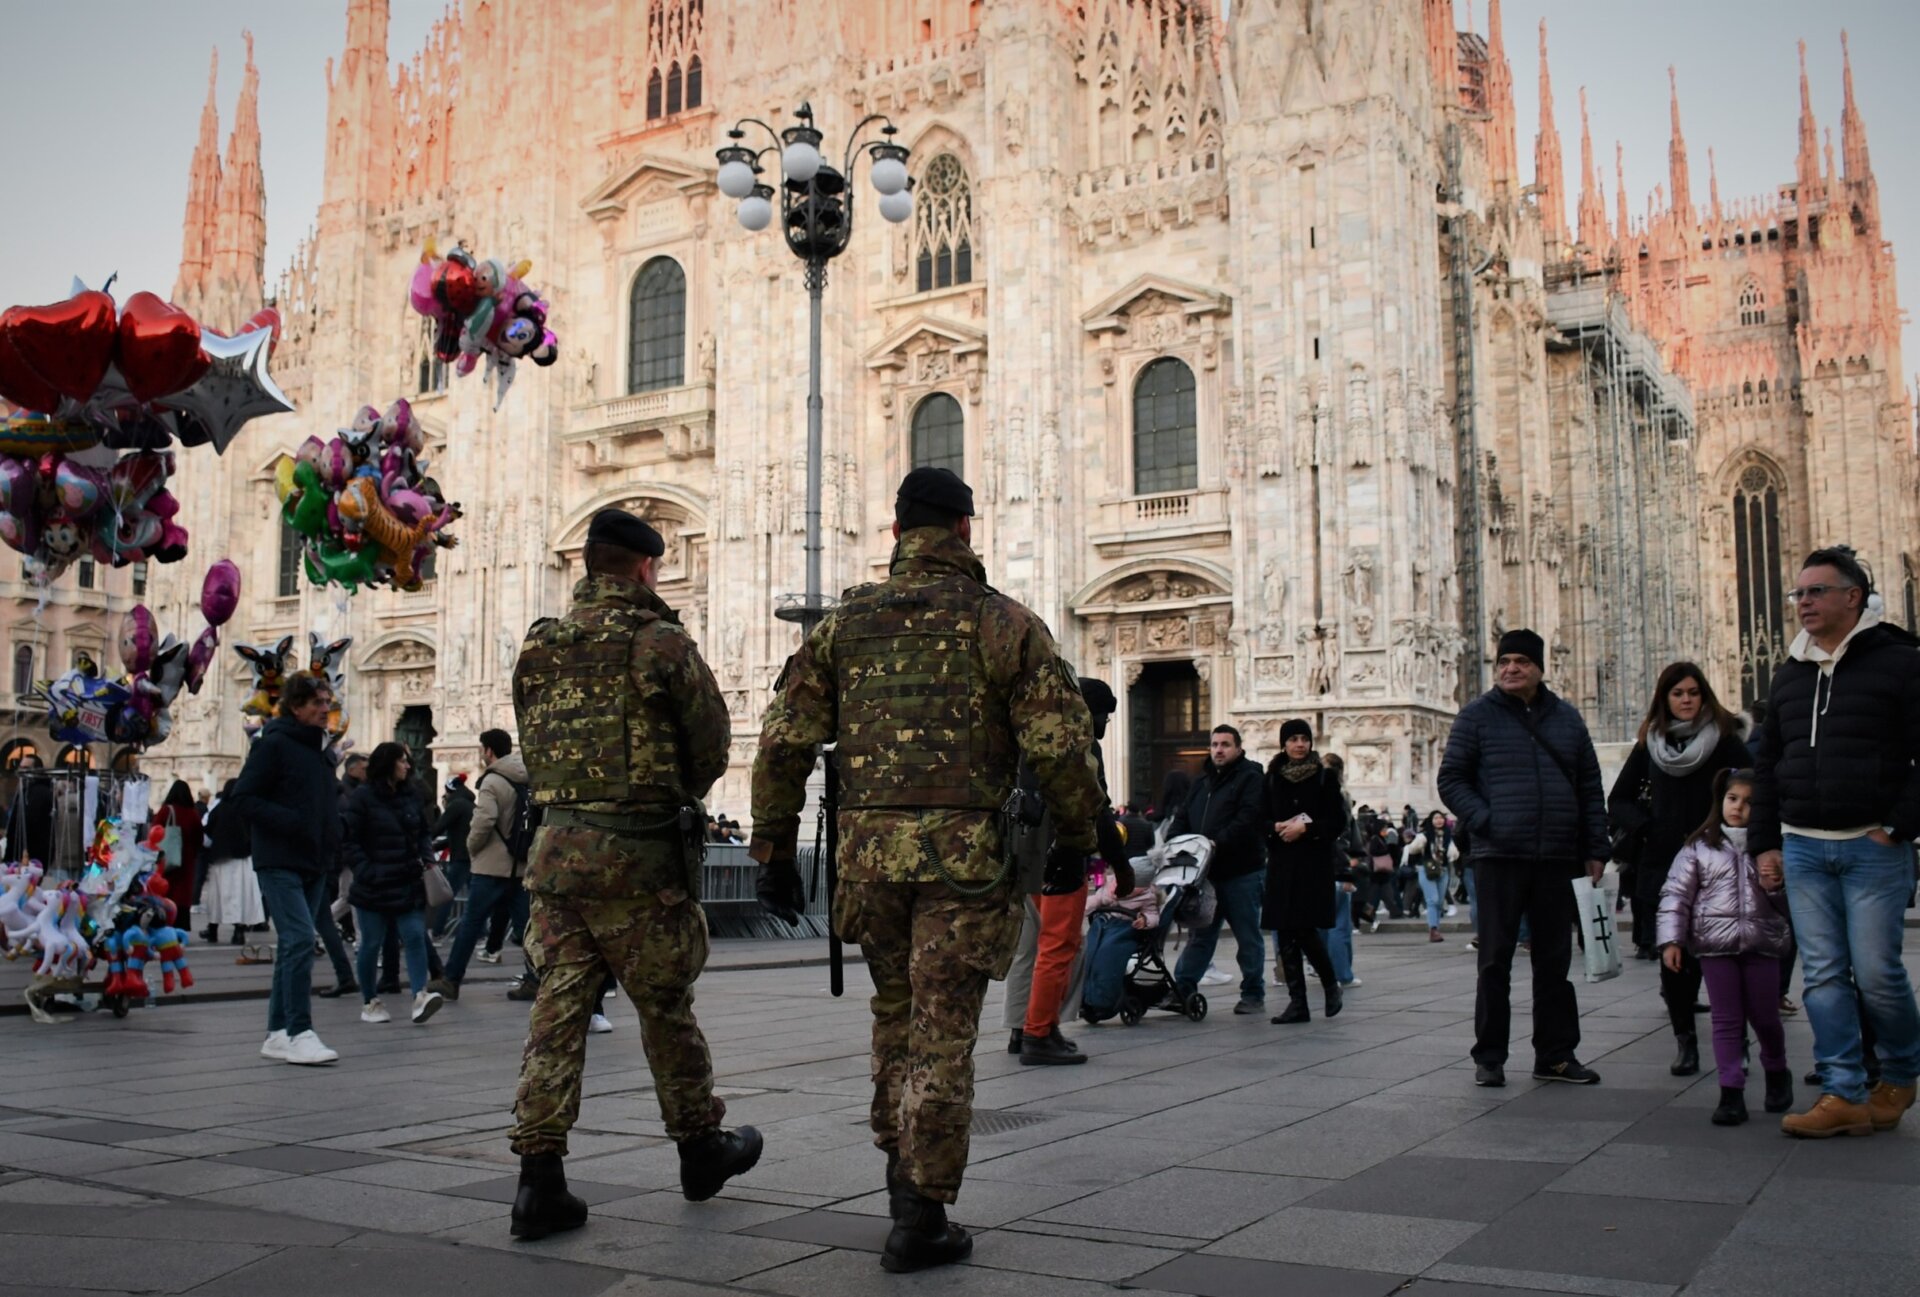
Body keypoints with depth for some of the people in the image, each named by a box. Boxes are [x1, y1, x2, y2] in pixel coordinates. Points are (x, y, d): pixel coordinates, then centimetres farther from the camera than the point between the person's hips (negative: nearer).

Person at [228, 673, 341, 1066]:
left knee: (295, 946, 10)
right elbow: (244, 799, -12)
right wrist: (293, 822, -21)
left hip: (313, 864, 8)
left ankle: (278, 1033, 17)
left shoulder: (319, 748, 17)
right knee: (300, 939, -16)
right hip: (279, 862, -8)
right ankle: (298, 1033, -14)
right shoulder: (273, 744, -7)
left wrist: (332, 834, 8)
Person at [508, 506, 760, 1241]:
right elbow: (711, 745, -3)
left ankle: (540, 1179, 2)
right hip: (637, 854, -4)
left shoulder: (539, 648, 9)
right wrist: (677, 800, 15)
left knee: (558, 1008, 6)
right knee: (665, 1006, 10)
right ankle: (701, 1148, 27)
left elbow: (534, 752, 13)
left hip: (556, 846, 5)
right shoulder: (658, 641, -9)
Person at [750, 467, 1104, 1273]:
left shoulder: (846, 621, 9)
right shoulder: (1001, 622, 0)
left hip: (869, 848, 3)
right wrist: (1076, 838, 8)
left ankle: (901, 1168, 31)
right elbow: (1059, 743, -5)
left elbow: (784, 740, 6)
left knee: (894, 1012, 22)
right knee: (942, 1032, 2)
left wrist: (775, 850, 12)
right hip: (963, 852, -3)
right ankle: (921, 1216, 6)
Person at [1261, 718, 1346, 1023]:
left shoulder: (1325, 777, 1)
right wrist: (1279, 827, -9)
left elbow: (1339, 821, -2)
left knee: (1305, 929, -11)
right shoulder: (1272, 779, 10)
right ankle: (1297, 1001, 6)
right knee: (1285, 932, 1)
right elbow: (1260, 820, 10)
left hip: (1314, 863, -4)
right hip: (1281, 864, 4)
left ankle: (1331, 984, 14)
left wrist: (1304, 829, -13)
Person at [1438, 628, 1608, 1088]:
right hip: (1500, 859, -3)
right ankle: (1489, 1058, 10)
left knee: (1555, 959, 10)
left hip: (1557, 860, 3)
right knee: (1496, 960, 2)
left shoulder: (1566, 718, 11)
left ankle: (1556, 1054, 19)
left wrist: (1595, 850, 7)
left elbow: (1590, 787, 13)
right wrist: (1485, 822, -14)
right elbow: (1451, 779, -1)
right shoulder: (1477, 716, 1)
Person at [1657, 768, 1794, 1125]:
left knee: (1765, 1017, 9)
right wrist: (1670, 939, -7)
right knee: (1727, 1020, 1)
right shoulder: (1700, 846, 2)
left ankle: (1777, 1073, 36)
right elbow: (1676, 893, 0)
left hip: (1763, 943, 1)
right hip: (1714, 944, -1)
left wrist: (1775, 885, -15)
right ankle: (1731, 1093, 4)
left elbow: (1790, 901, 7)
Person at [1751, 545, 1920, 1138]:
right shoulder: (1790, 674, 14)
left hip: (1872, 847, -5)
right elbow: (1767, 766, 18)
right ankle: (1844, 1094, 6)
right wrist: (1765, 842, 12)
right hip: (1802, 847, 5)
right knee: (1822, 974, 1)